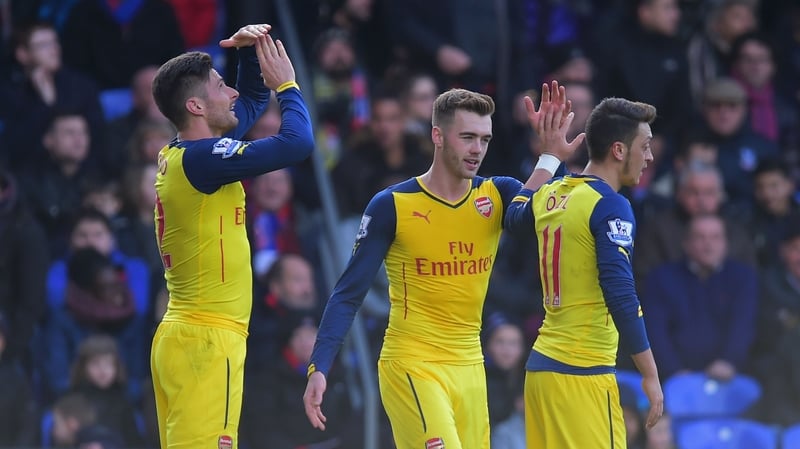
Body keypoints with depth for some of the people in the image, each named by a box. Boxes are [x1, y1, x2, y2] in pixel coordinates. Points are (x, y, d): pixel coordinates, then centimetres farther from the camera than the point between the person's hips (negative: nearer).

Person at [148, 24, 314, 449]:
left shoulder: (178, 155, 13)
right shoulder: (199, 159, -15)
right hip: (206, 343, -10)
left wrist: (248, 52, 12)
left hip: (181, 337, 10)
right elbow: (297, 143, -22)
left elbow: (252, 101, 30)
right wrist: (287, 84, -5)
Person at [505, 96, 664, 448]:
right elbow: (621, 297, -19)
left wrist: (548, 157, 43)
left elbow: (513, 217, 37)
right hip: (583, 373, -8)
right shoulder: (610, 207, -12)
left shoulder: (550, 195, 12)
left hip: (541, 365, 8)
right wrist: (650, 376, -15)